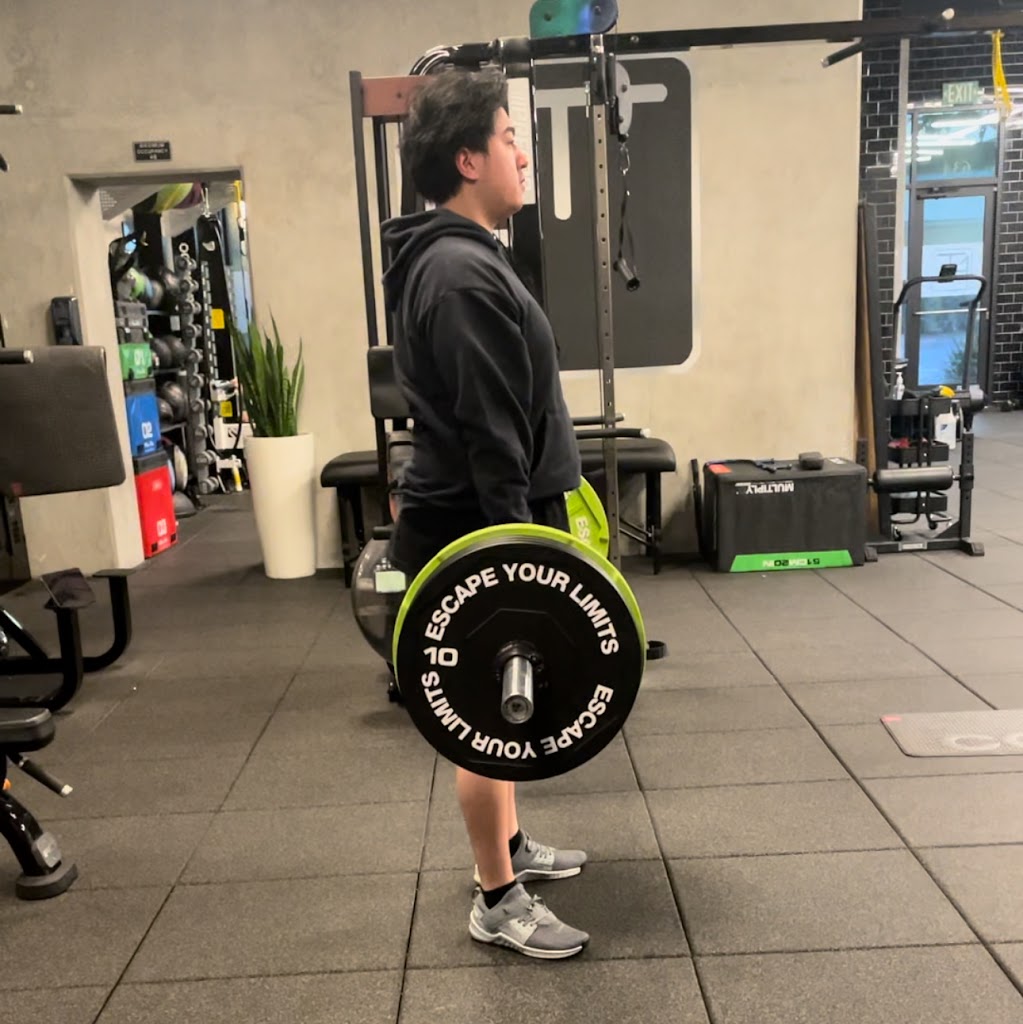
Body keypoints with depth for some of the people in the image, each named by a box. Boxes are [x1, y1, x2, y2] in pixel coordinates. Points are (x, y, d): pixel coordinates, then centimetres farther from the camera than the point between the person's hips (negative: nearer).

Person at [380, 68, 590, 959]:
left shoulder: (457, 259, 14)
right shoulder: (462, 271, -20)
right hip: (474, 533, -11)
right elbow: (488, 434, -24)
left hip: (482, 524, 11)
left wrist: (527, 530, 24)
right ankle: (498, 901, 19)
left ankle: (510, 846, 38)